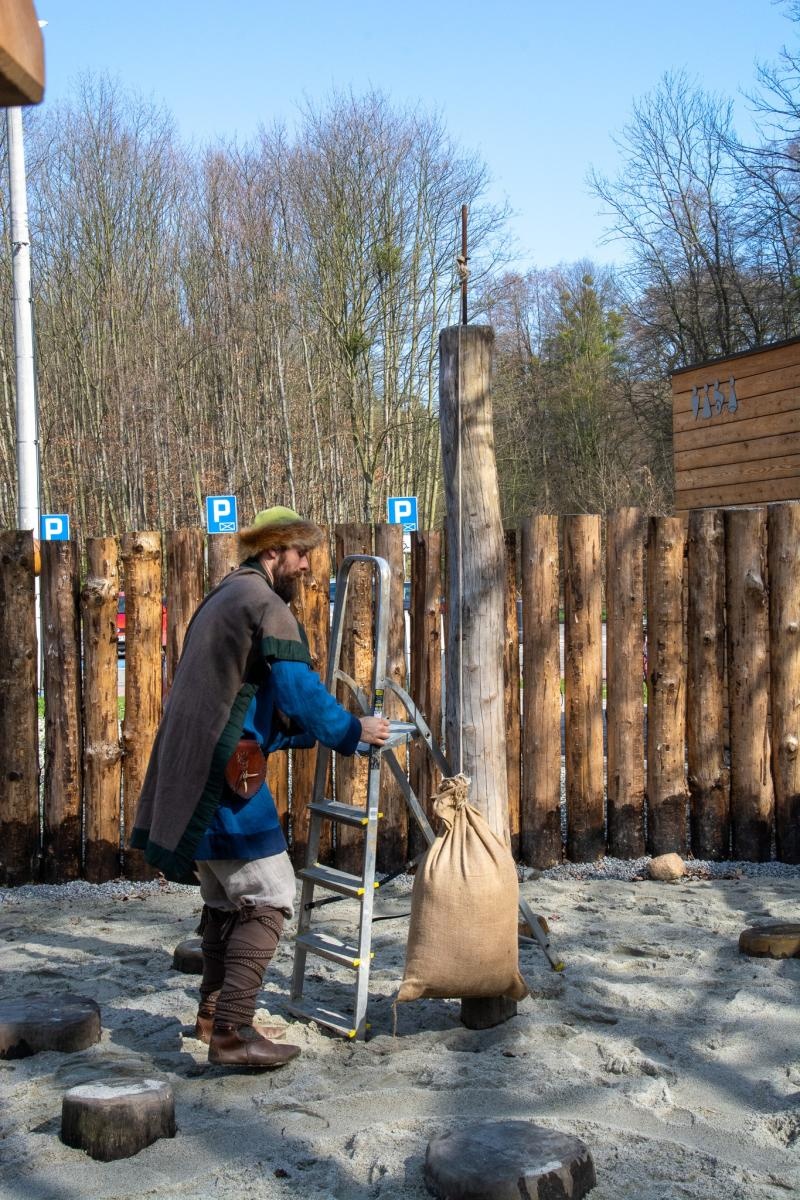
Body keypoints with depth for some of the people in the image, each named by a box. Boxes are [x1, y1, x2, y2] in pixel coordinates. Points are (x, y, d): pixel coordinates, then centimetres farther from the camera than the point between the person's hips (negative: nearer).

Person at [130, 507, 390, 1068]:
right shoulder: (265, 603, -9)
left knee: (226, 898, 18)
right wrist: (353, 731, -3)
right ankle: (232, 1032, -12)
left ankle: (214, 1015, 25)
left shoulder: (222, 599, 23)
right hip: (225, 771, -10)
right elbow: (299, 688, -16)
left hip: (193, 773, 10)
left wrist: (312, 730, 27)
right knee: (267, 899, -8)